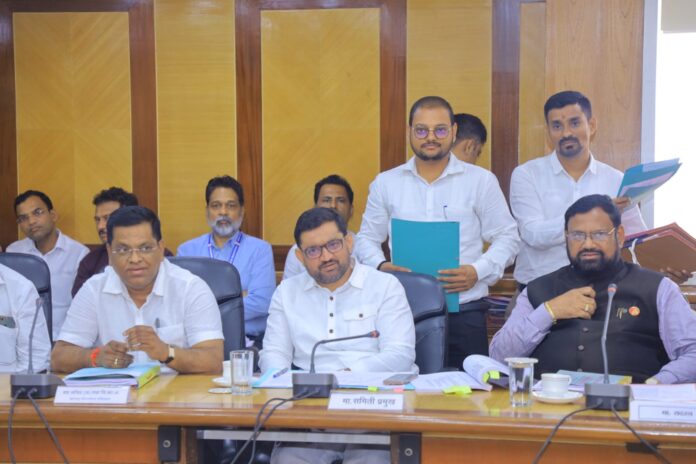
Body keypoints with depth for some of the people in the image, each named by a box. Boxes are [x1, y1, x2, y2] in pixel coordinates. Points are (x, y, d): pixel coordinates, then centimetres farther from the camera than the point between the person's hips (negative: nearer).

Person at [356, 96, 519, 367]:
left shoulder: (481, 181, 7)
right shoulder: (386, 183, 12)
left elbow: (506, 237, 7)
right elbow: (367, 238, 15)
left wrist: (478, 272, -9)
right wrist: (380, 266, -6)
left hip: (464, 312, -1)